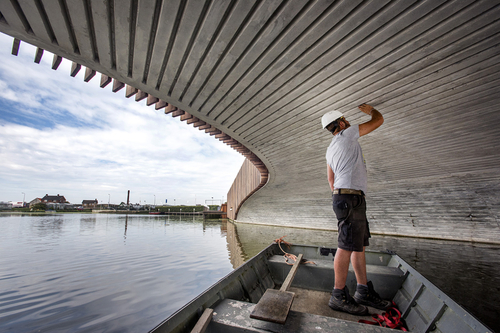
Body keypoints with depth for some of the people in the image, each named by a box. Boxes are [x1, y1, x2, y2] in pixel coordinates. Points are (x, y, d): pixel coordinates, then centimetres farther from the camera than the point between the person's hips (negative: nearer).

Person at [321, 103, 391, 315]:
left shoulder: (330, 149, 23)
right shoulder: (347, 134, -1)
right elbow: (379, 120, 8)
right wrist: (369, 109, 28)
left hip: (345, 197, 10)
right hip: (350, 197, -10)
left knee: (359, 245, 12)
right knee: (347, 246, -8)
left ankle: (364, 291, 21)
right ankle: (339, 296, 0)